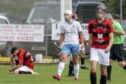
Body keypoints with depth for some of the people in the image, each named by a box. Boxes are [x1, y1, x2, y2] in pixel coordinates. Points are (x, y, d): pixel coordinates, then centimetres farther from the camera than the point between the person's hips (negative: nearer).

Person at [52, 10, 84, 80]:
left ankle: (76, 76, 20)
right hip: (66, 44, 1)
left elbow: (81, 34, 3)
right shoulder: (63, 25, 7)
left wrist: (81, 43, -4)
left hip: (75, 44, -1)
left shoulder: (76, 24, 0)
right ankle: (59, 75, -29)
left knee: (75, 61, 6)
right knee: (62, 58, -18)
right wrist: (60, 45, 7)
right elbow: (62, 35, 13)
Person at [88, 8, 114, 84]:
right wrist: (91, 47, 9)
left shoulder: (108, 24, -3)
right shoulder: (91, 24, 3)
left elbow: (111, 38, -6)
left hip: (104, 49, 0)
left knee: (103, 71, 6)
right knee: (93, 69, -16)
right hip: (94, 49, 0)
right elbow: (90, 37, 11)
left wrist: (109, 47, -22)